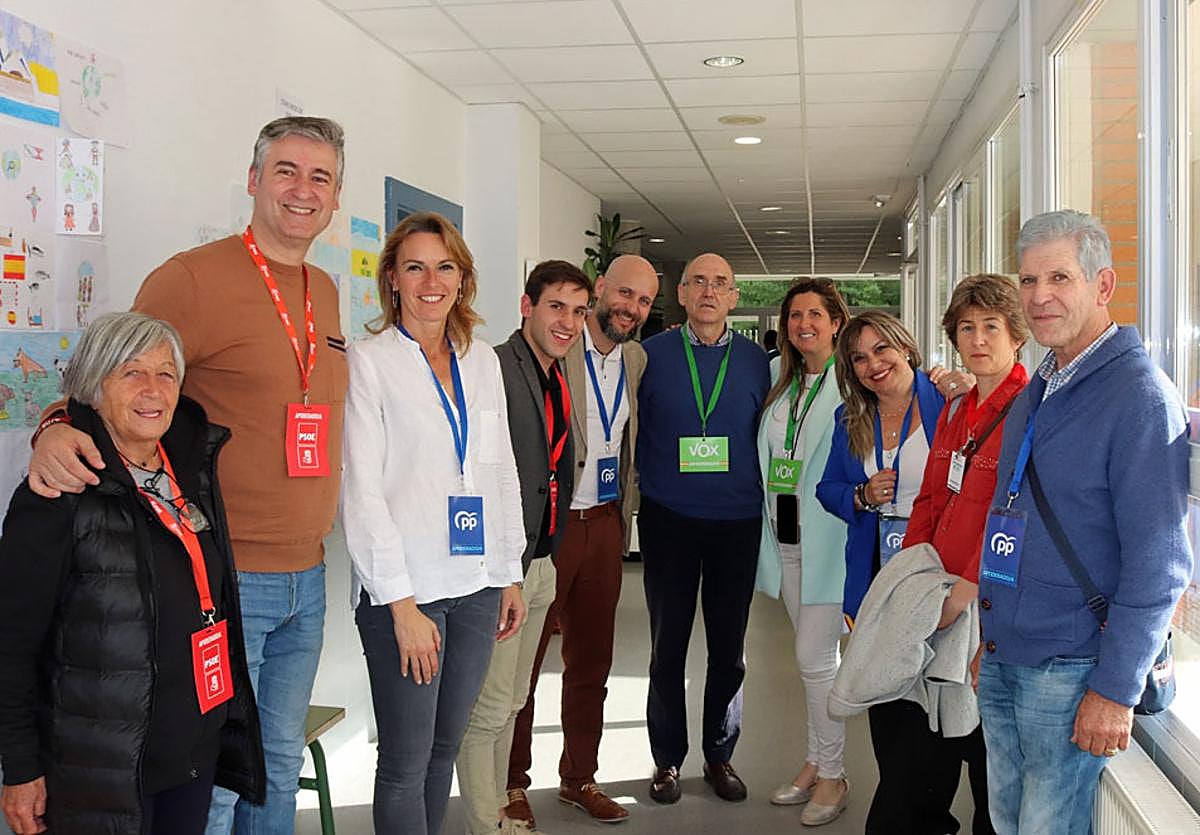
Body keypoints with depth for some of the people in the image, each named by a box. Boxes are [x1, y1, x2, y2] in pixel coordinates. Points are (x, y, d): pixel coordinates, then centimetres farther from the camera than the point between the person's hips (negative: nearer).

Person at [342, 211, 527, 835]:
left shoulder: (483, 361, 12)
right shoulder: (368, 361, -4)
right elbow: (362, 491, -9)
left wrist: (511, 574, 13)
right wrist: (402, 603, -14)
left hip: (477, 583, 5)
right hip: (406, 589, -5)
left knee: (445, 748, 14)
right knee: (406, 764, 0)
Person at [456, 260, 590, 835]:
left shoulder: (560, 380, 12)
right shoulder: (494, 369, -17)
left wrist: (547, 552, 15)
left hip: (540, 563, 9)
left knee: (512, 701, 19)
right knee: (489, 706, 0)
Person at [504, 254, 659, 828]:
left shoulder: (637, 359, 10)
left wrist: (624, 516, 14)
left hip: (604, 524, 7)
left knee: (591, 661, 15)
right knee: (522, 658, 4)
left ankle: (579, 778, 30)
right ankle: (511, 785, 19)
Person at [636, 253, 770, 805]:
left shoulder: (755, 360, 5)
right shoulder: (653, 355, 1)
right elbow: (636, 434, 4)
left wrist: (758, 497, 4)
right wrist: (649, 489, -1)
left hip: (737, 522, 1)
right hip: (668, 520, -1)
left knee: (729, 648, 9)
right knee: (668, 645, 6)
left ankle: (720, 756, 24)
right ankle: (667, 759, 20)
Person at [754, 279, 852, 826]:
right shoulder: (777, 376, 10)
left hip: (829, 534, -6)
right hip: (786, 534, 6)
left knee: (815, 657, -3)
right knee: (812, 655, 15)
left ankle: (832, 775, 13)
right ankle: (816, 762, 27)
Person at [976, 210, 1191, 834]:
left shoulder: (1140, 396, -14)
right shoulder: (1034, 394, 12)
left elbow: (1158, 563, -18)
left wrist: (1116, 689, -18)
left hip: (1071, 668, -7)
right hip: (1002, 661, 8)